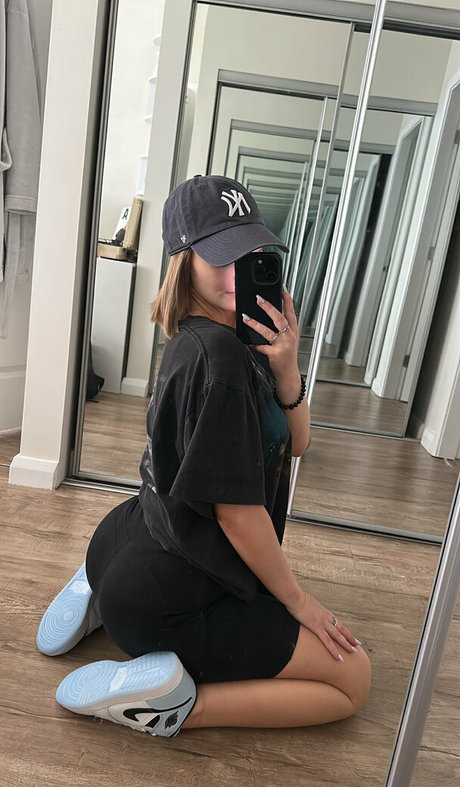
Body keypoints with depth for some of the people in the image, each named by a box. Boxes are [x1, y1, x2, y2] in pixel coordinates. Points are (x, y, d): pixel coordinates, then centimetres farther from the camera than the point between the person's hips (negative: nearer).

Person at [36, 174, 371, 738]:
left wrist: (285, 367, -17)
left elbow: (293, 444, 2)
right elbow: (238, 510, -23)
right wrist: (298, 600, -7)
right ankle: (172, 702, -5)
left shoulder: (224, 337, 2)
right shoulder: (218, 356, -27)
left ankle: (105, 598, 22)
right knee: (353, 677, 6)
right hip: (166, 602, -8)